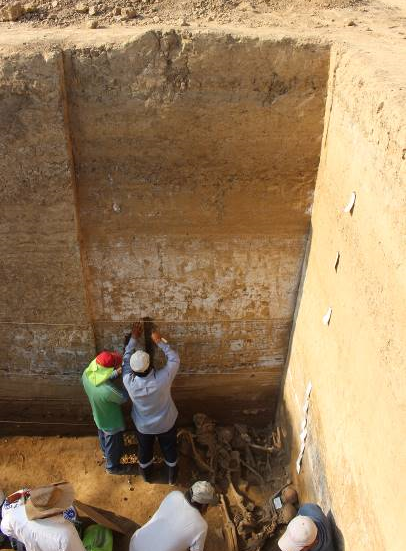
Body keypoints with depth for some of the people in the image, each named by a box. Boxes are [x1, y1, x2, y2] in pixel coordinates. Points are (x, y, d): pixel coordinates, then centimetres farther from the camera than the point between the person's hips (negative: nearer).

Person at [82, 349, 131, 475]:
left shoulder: (86, 374, -25)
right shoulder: (108, 390, -46)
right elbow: (124, 397, -24)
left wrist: (116, 373, -14)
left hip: (99, 417, 7)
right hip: (111, 422, -7)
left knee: (103, 437, 36)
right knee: (113, 445, 24)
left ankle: (105, 452, 65)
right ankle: (113, 467, 50)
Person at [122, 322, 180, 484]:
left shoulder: (129, 382, -33)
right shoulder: (163, 378, -38)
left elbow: (126, 359, -15)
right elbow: (174, 358, -19)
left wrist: (134, 338, -11)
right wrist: (159, 341, -16)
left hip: (143, 426, 1)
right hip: (166, 423, -1)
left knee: (144, 450, 30)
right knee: (169, 449, 27)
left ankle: (146, 475, 56)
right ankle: (172, 477, 51)